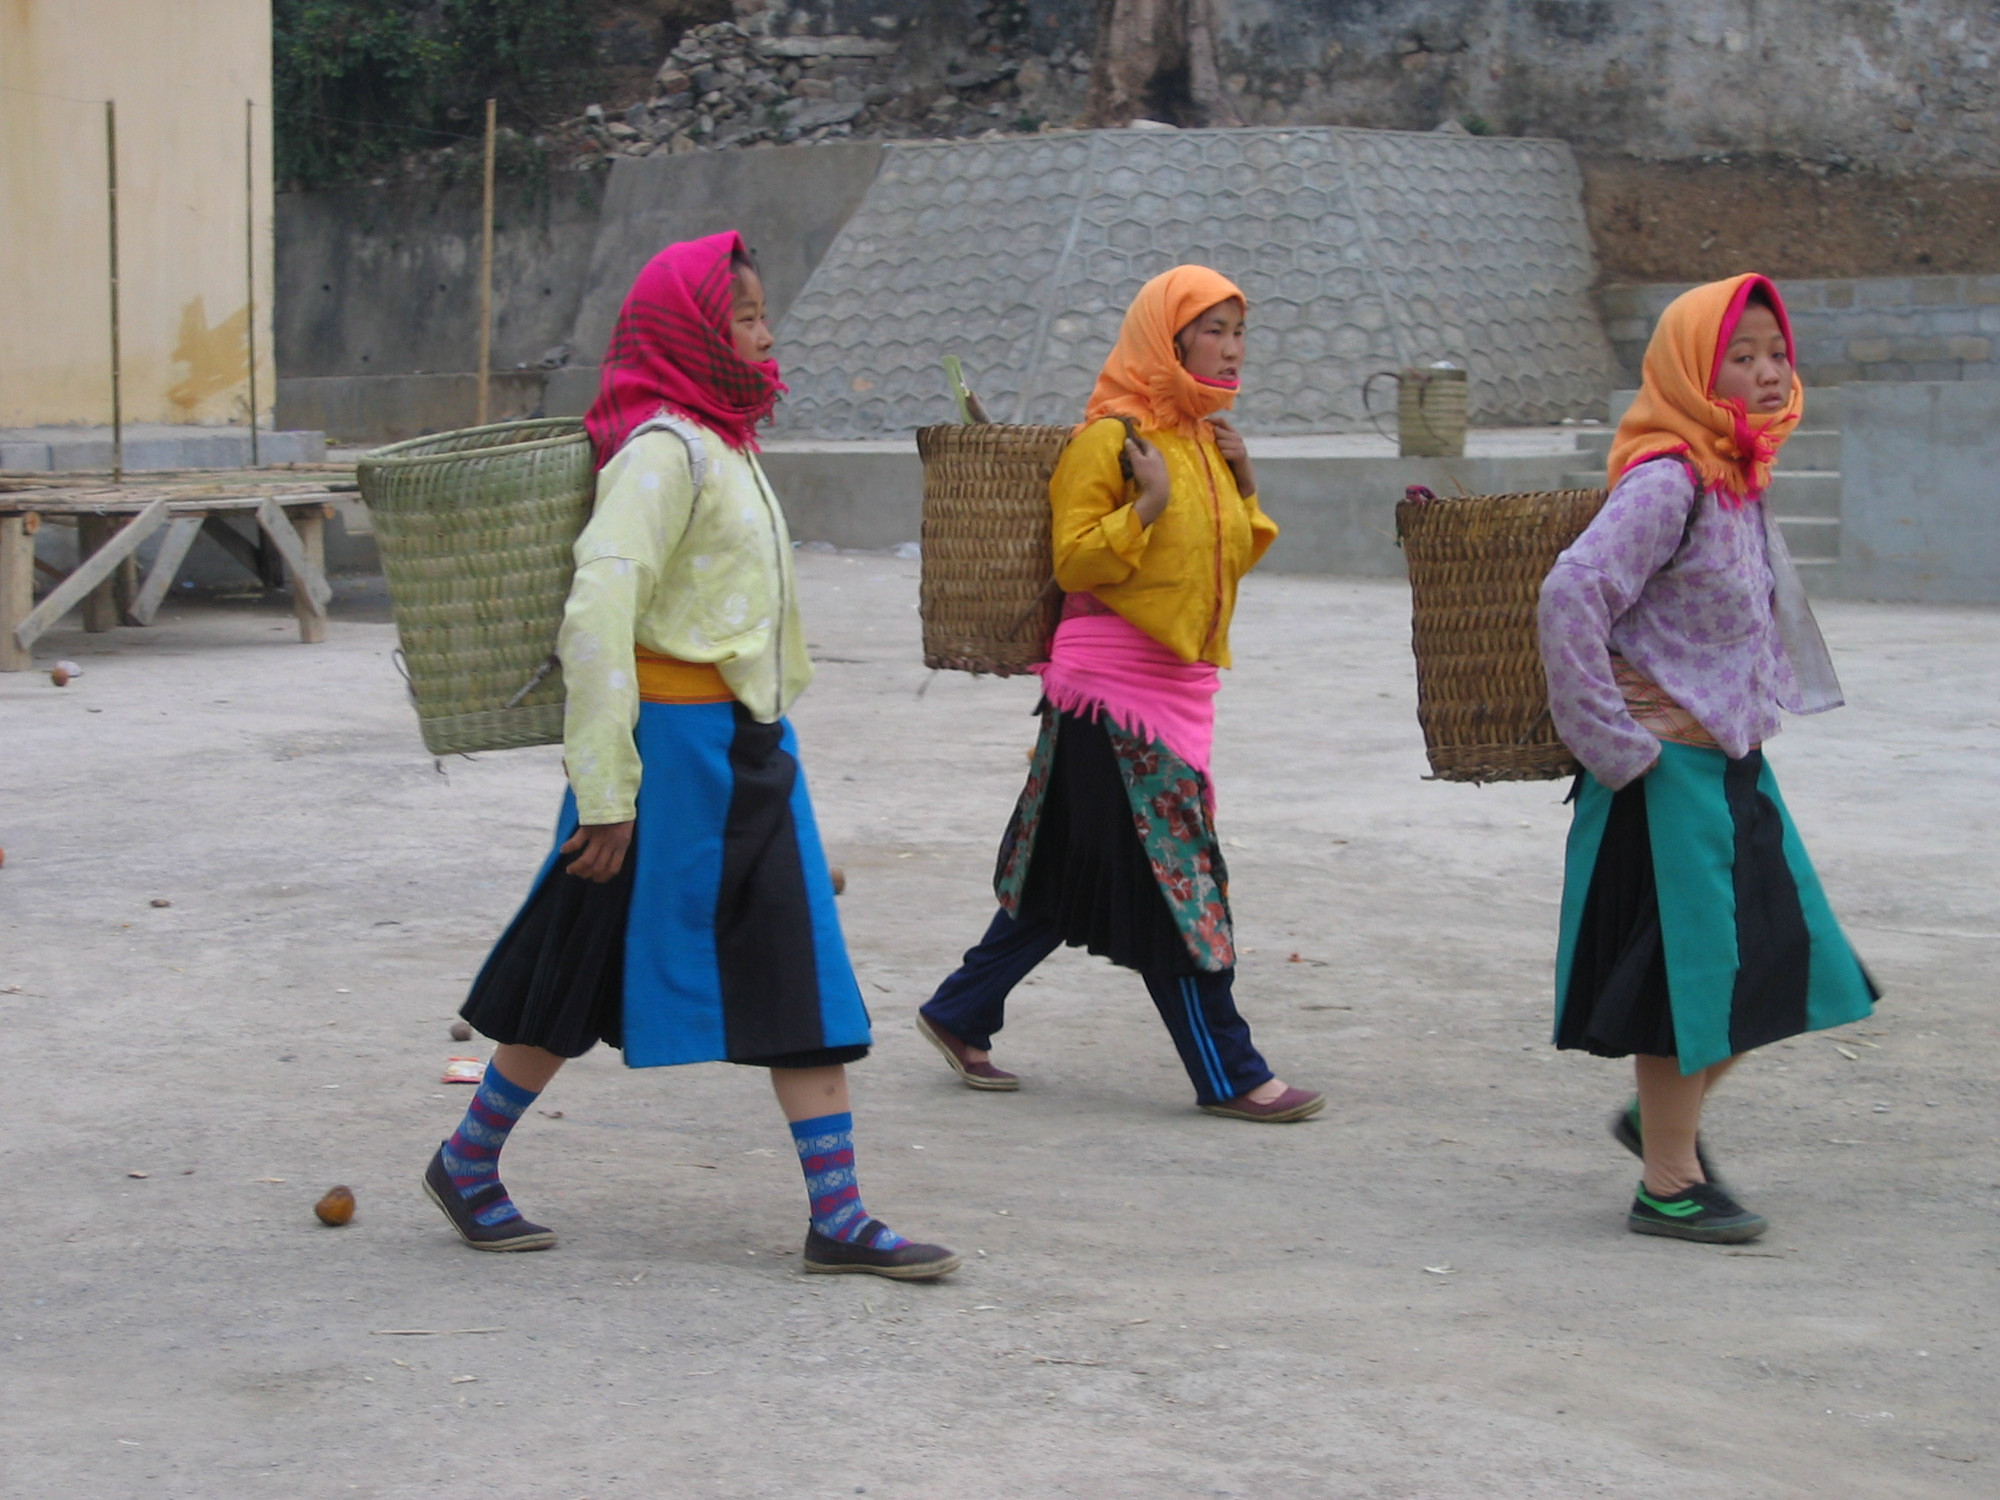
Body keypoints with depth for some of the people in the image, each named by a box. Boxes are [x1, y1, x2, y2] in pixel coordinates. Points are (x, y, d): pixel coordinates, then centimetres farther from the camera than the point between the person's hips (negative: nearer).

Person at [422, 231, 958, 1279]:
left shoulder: (726, 441, 14)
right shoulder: (663, 447, -16)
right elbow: (597, 611, -25)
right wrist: (605, 790, -26)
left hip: (750, 748, 9)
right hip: (676, 741, -9)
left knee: (805, 980, 4)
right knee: (588, 972, 4)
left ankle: (838, 1218, 4)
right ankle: (467, 1165, 21)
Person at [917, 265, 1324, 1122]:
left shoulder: (1203, 437, 14)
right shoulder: (1111, 437, -11)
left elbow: (1231, 557, 20)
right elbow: (1074, 560, -14)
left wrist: (1244, 485, 6)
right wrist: (1149, 503, -23)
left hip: (1180, 682, 9)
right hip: (1115, 681, -9)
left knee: (1071, 879, 13)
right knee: (1172, 878, -5)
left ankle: (959, 1016, 24)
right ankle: (1228, 1074, -1)